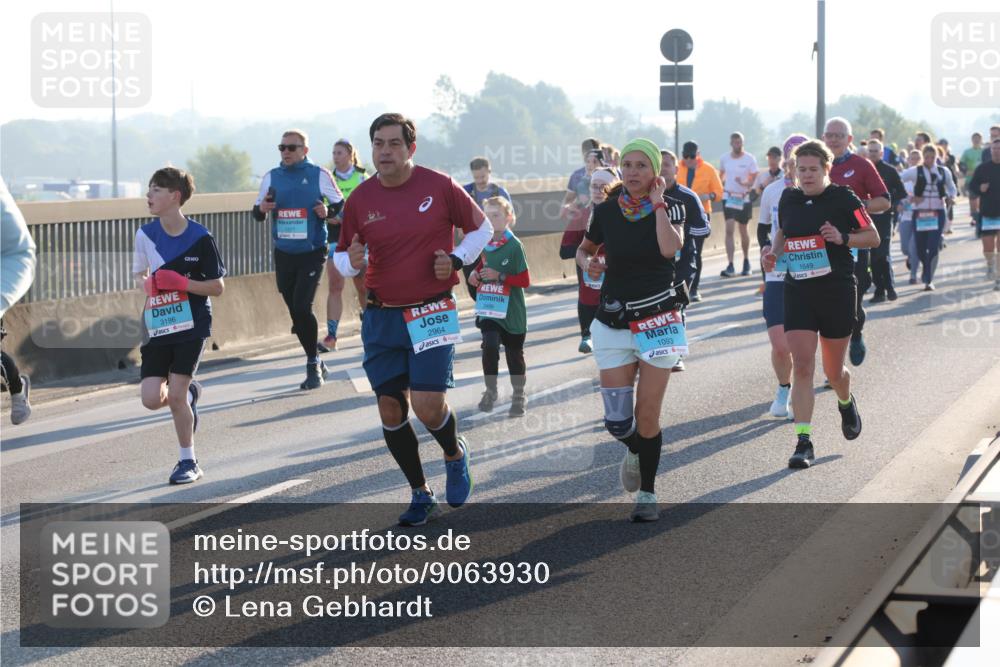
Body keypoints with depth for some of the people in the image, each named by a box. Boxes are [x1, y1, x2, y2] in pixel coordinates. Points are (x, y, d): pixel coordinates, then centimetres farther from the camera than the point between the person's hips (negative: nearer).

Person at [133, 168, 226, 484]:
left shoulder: (200, 238, -11)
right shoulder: (145, 234, 1)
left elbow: (218, 287, -6)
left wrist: (182, 283, -20)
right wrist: (147, 284, -9)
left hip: (191, 325, -4)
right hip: (157, 325, 4)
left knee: (175, 396, -8)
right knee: (151, 398, -4)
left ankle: (188, 461, 11)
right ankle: (189, 392, 31)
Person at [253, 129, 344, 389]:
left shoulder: (319, 175, -2)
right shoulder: (271, 177, 8)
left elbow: (340, 204, 6)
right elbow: (257, 214, 12)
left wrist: (328, 211, -15)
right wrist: (262, 209, -11)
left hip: (312, 253, -4)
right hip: (283, 254, 4)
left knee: (302, 307, -16)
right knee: (295, 312, 9)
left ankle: (313, 366, -3)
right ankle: (316, 363, 25)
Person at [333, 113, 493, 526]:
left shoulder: (439, 187, -6)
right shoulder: (360, 199, 0)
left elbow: (481, 228, 8)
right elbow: (341, 256, 10)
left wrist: (457, 260, -8)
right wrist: (351, 262, -13)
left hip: (432, 313, -3)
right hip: (381, 317, 3)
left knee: (427, 406, -13)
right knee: (390, 410, 4)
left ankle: (455, 454, 22)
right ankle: (420, 495, 21)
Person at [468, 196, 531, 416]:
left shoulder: (514, 245, -14)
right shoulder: (484, 244, 1)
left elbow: (525, 281, -12)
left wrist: (500, 276, -22)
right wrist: (475, 274, 2)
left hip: (511, 311, -3)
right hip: (488, 307, 3)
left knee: (514, 353, 10)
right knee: (490, 346, -17)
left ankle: (519, 396, 27)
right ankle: (490, 391, -1)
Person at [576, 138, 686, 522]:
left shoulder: (670, 207, -4)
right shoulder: (606, 211, 1)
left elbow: (670, 248, -24)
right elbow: (584, 250, 17)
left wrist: (657, 203, -17)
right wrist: (587, 263, -5)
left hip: (658, 321, -2)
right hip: (613, 324, 2)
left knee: (647, 414, -1)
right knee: (617, 421, -2)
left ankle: (647, 494, 14)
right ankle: (635, 450, 34)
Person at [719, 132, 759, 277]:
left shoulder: (750, 159, -4)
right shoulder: (724, 158, 4)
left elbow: (755, 178, -4)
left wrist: (745, 184, -23)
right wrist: (721, 185, 2)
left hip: (744, 199, -1)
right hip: (729, 198, 1)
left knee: (743, 230, 11)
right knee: (729, 230, -10)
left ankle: (746, 261, 31)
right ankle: (730, 266, -14)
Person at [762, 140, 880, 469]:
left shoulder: (843, 198, -6)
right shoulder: (788, 199, 6)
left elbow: (873, 237, 0)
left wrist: (843, 238, -18)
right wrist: (774, 253, 2)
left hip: (838, 291, -2)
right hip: (798, 291, 2)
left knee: (834, 371, 10)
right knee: (802, 367, -10)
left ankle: (846, 403, 46)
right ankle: (804, 443, -11)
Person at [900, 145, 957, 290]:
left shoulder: (944, 172, 7)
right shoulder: (915, 171, -1)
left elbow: (951, 188, 22)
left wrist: (951, 197, 1)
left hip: (937, 213, 1)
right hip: (919, 212, 0)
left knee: (933, 248, -9)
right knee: (920, 248, 6)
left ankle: (929, 280, -3)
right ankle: (927, 272, 36)